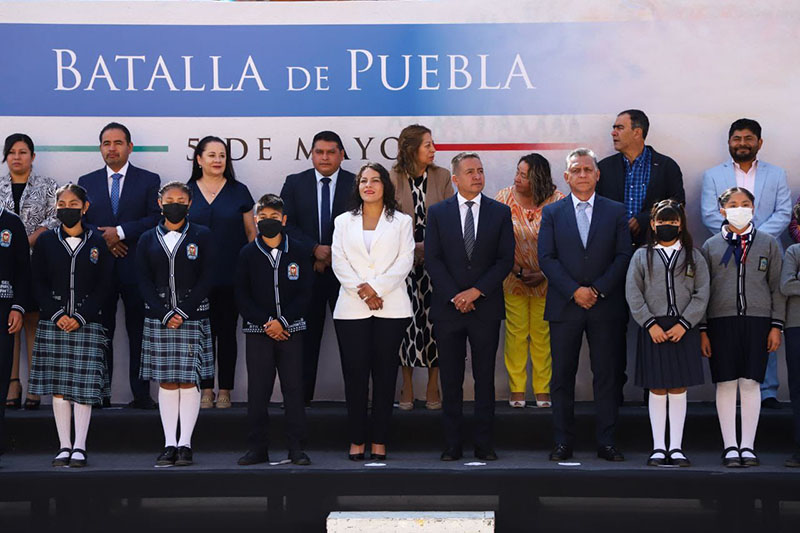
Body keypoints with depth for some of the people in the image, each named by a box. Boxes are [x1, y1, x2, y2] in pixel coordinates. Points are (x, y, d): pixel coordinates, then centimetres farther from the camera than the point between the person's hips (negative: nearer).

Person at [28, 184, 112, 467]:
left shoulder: (98, 242, 5)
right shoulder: (46, 241, 7)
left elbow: (104, 285, 1)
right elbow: (39, 283, 5)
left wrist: (81, 317, -9)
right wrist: (57, 315, -8)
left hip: (87, 324, -1)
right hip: (53, 324, 1)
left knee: (84, 386, -4)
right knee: (59, 387, 2)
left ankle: (79, 447, 1)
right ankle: (64, 447, 8)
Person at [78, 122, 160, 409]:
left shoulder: (149, 180, 7)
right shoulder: (86, 182, 14)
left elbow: (156, 219, -4)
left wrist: (120, 232, -13)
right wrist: (104, 240, -9)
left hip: (137, 267, -2)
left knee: (139, 332, -1)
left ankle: (141, 394, 2)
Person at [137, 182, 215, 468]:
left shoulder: (202, 236, 5)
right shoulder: (148, 240, 10)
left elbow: (206, 279, -2)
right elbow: (144, 283, 4)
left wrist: (183, 312, -11)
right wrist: (165, 314, -9)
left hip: (193, 318, -2)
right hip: (158, 319, 2)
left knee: (188, 381, -4)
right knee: (166, 382, 1)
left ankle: (185, 444, 1)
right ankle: (169, 444, 4)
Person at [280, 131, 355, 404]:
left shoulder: (356, 184, 2)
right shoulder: (294, 183, 5)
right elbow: (287, 224, -1)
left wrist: (335, 255, -10)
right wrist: (314, 249, -13)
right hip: (306, 271, 1)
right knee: (306, 335, 5)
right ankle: (303, 396, 10)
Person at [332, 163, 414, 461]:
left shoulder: (401, 221, 10)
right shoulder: (344, 222, 14)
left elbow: (405, 261, -1)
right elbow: (338, 261, 4)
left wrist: (375, 287, -13)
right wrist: (361, 291, -11)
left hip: (391, 308, -1)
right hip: (351, 309, 1)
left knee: (385, 373, 0)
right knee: (355, 374, -2)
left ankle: (379, 441, 4)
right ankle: (357, 439, 4)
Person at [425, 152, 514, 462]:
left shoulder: (500, 213, 5)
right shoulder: (437, 213, 5)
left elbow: (506, 259, 0)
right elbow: (432, 259, 0)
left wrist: (476, 291, -10)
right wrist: (455, 296, -10)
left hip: (486, 308, 0)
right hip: (448, 308, 0)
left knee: (485, 378, 3)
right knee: (450, 379, 2)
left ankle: (484, 444, 9)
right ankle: (453, 445, 8)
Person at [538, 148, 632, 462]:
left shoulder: (616, 212, 8)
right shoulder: (552, 213, 8)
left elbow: (624, 256, 1)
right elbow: (546, 258, 0)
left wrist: (598, 289, -10)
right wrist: (574, 291, -11)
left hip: (606, 306, 0)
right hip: (564, 307, 0)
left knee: (607, 376, 1)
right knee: (562, 376, 2)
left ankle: (606, 442, 6)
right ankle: (563, 442, 8)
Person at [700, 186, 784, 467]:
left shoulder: (768, 243, 10)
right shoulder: (711, 246, 9)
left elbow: (777, 286, 9)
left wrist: (776, 326, 1)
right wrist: (703, 330, 2)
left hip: (757, 320, 0)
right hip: (721, 320, 0)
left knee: (751, 383, -1)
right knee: (726, 383, 0)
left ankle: (748, 446, 7)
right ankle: (730, 446, 7)